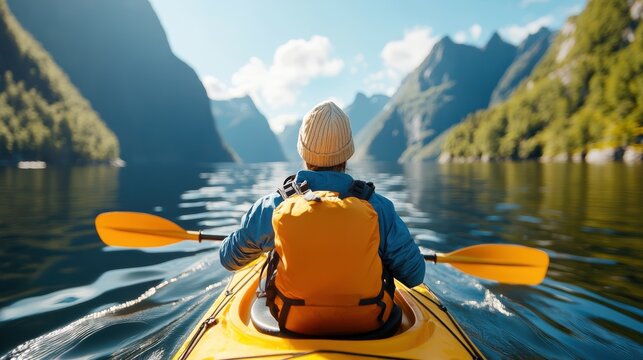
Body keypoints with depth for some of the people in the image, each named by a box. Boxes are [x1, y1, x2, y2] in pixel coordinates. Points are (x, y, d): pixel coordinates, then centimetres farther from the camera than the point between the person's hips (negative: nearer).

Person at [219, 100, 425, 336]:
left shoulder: (273, 207, -16)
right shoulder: (378, 208, -17)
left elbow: (229, 259, 1)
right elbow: (414, 276, -7)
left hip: (293, 324, 1)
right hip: (368, 325, 0)